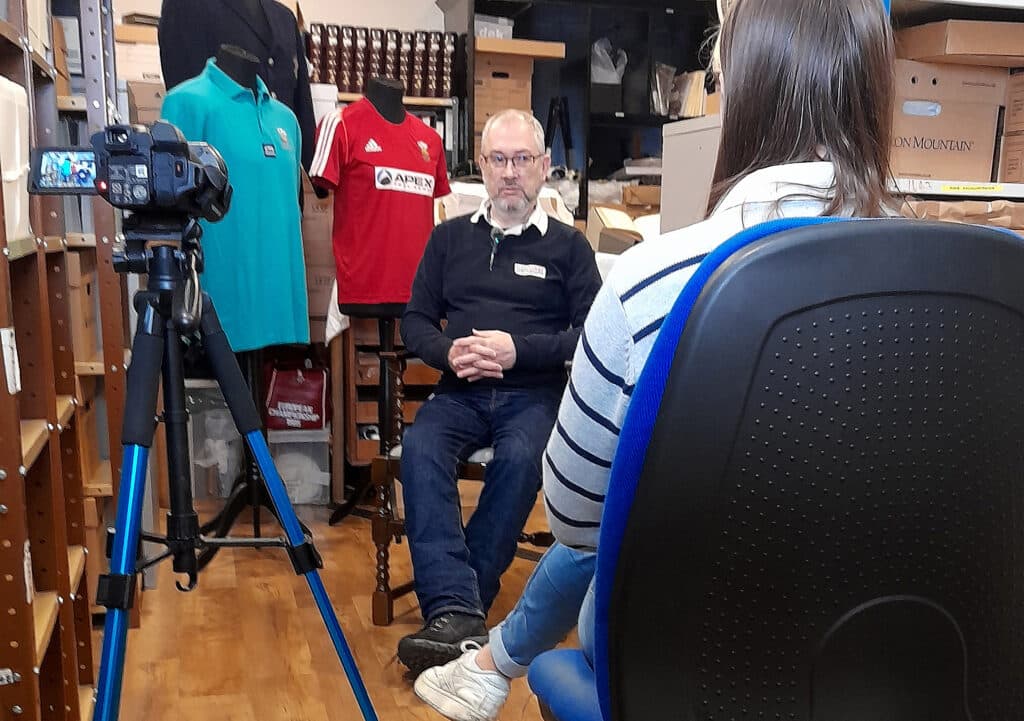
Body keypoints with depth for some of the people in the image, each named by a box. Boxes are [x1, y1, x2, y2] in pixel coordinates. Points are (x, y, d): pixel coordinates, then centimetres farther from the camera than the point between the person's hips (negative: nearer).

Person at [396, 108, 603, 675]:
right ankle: (458, 610, -35)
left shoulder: (568, 246, 9)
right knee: (419, 447, -29)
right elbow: (415, 321, 14)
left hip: (535, 394, -2)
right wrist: (450, 351, -8)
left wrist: (519, 349, -13)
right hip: (461, 392, 2)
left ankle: (450, 605, -25)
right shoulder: (450, 237, 17)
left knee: (519, 458, -34)